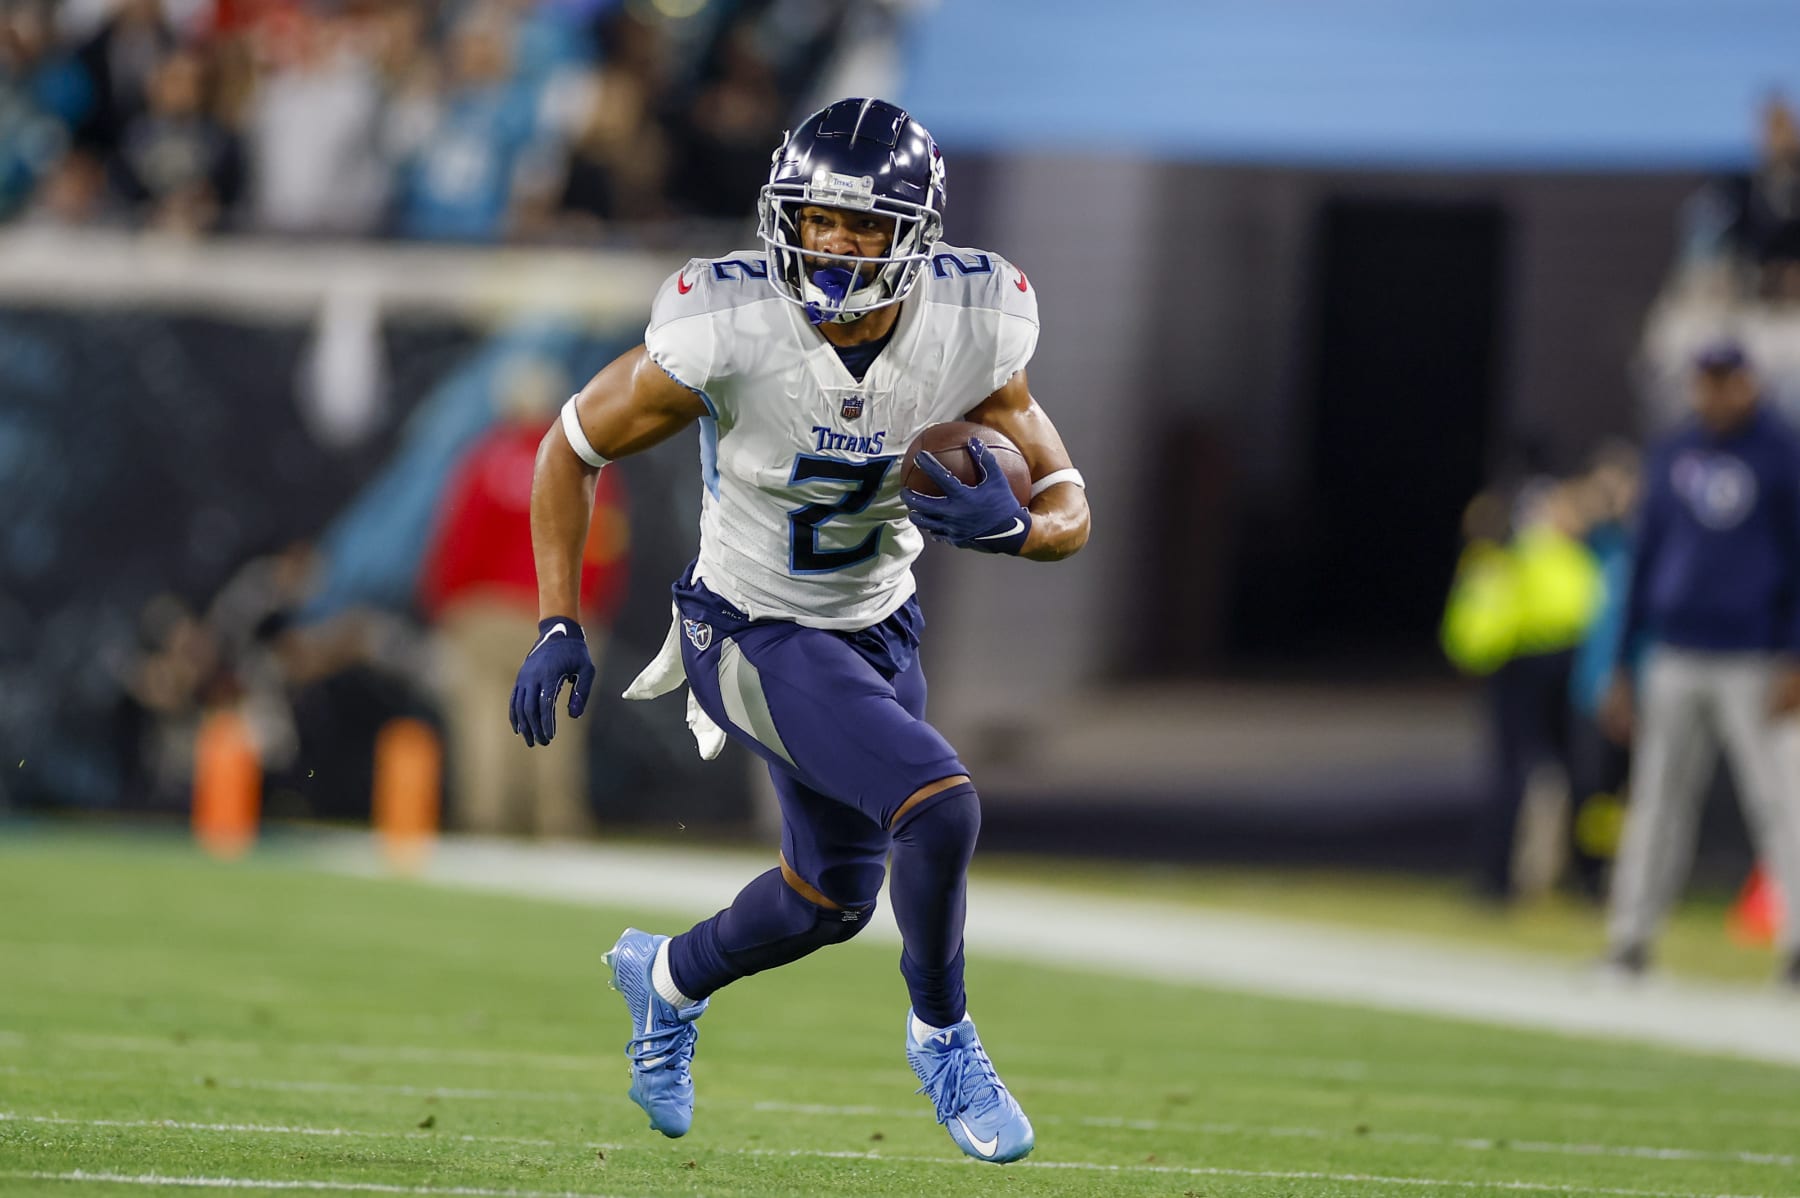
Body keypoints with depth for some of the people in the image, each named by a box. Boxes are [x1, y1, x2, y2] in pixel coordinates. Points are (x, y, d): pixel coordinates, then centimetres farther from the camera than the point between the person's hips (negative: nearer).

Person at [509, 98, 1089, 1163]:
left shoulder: (971, 335, -19)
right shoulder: (727, 331, -28)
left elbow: (1070, 513, -8)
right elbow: (575, 447, -11)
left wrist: (1012, 524, -31)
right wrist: (558, 625, -15)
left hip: (878, 629, 5)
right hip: (755, 636, -5)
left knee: (834, 901, 21)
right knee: (939, 805, -24)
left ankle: (670, 977, 52)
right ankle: (943, 1036, 3)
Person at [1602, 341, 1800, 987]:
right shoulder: (1670, 455, 13)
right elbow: (1646, 560, 18)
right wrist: (1623, 667, 14)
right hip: (1675, 660, 4)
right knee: (1657, 798, 4)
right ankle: (1630, 938, 7)